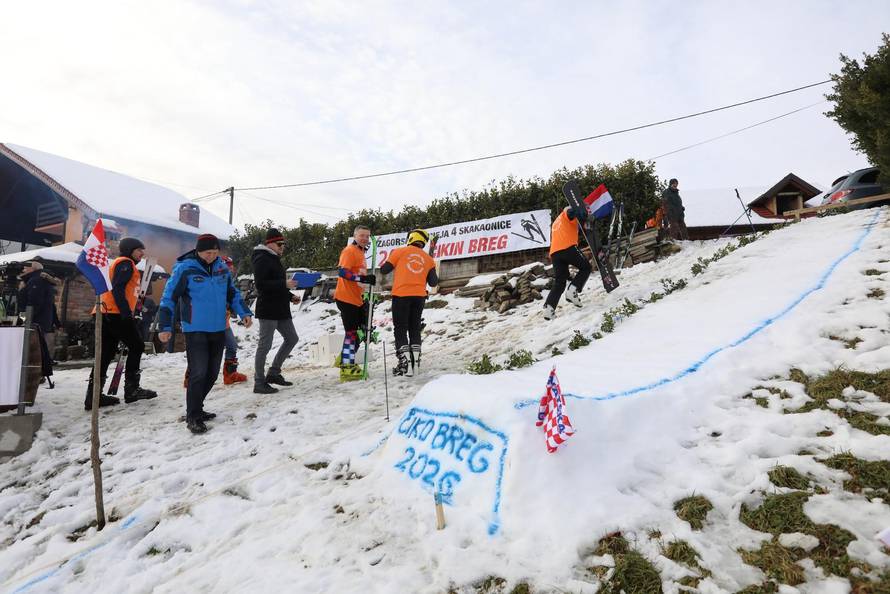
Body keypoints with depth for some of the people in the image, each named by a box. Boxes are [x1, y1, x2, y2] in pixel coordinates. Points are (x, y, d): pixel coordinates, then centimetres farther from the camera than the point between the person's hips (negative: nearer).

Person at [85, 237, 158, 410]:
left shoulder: (117, 263, 28)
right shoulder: (125, 263, -4)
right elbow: (117, 289, -17)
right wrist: (127, 313, -23)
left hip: (107, 315, 10)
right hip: (116, 314, -10)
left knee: (106, 354, 8)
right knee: (136, 346, -1)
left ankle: (93, 396, 7)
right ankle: (131, 389, -1)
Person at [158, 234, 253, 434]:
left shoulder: (222, 267, 5)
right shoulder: (184, 268, -10)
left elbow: (232, 293, 15)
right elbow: (169, 298, -6)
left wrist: (244, 313, 4)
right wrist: (165, 327, -9)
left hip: (218, 329, 6)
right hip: (195, 330, -6)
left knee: (212, 373, 11)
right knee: (198, 373, -9)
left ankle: (195, 408, 27)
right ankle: (193, 417, 5)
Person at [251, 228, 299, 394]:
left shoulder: (274, 259, 19)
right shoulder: (262, 259, -10)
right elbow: (260, 284, -20)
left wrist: (290, 296, 14)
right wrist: (285, 284, -24)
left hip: (280, 309, 10)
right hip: (267, 309, -10)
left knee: (292, 338, 12)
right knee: (265, 345, -4)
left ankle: (273, 373, 21)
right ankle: (259, 383, 6)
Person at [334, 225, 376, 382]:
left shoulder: (360, 252, 18)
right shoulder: (350, 251, -11)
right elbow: (342, 272, -24)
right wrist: (363, 278, -30)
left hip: (357, 298, 10)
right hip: (346, 298, -10)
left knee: (360, 331, 15)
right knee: (352, 332, -7)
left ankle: (346, 361, 27)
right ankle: (346, 368, 0)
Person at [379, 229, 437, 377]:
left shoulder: (400, 252, 2)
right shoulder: (428, 258, 11)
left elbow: (384, 270, 2)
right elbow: (433, 282, 7)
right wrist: (436, 277, 29)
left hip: (401, 295, -3)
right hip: (419, 297, 3)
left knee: (400, 329, 2)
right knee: (415, 328, 17)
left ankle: (405, 365, -5)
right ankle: (415, 360, 18)